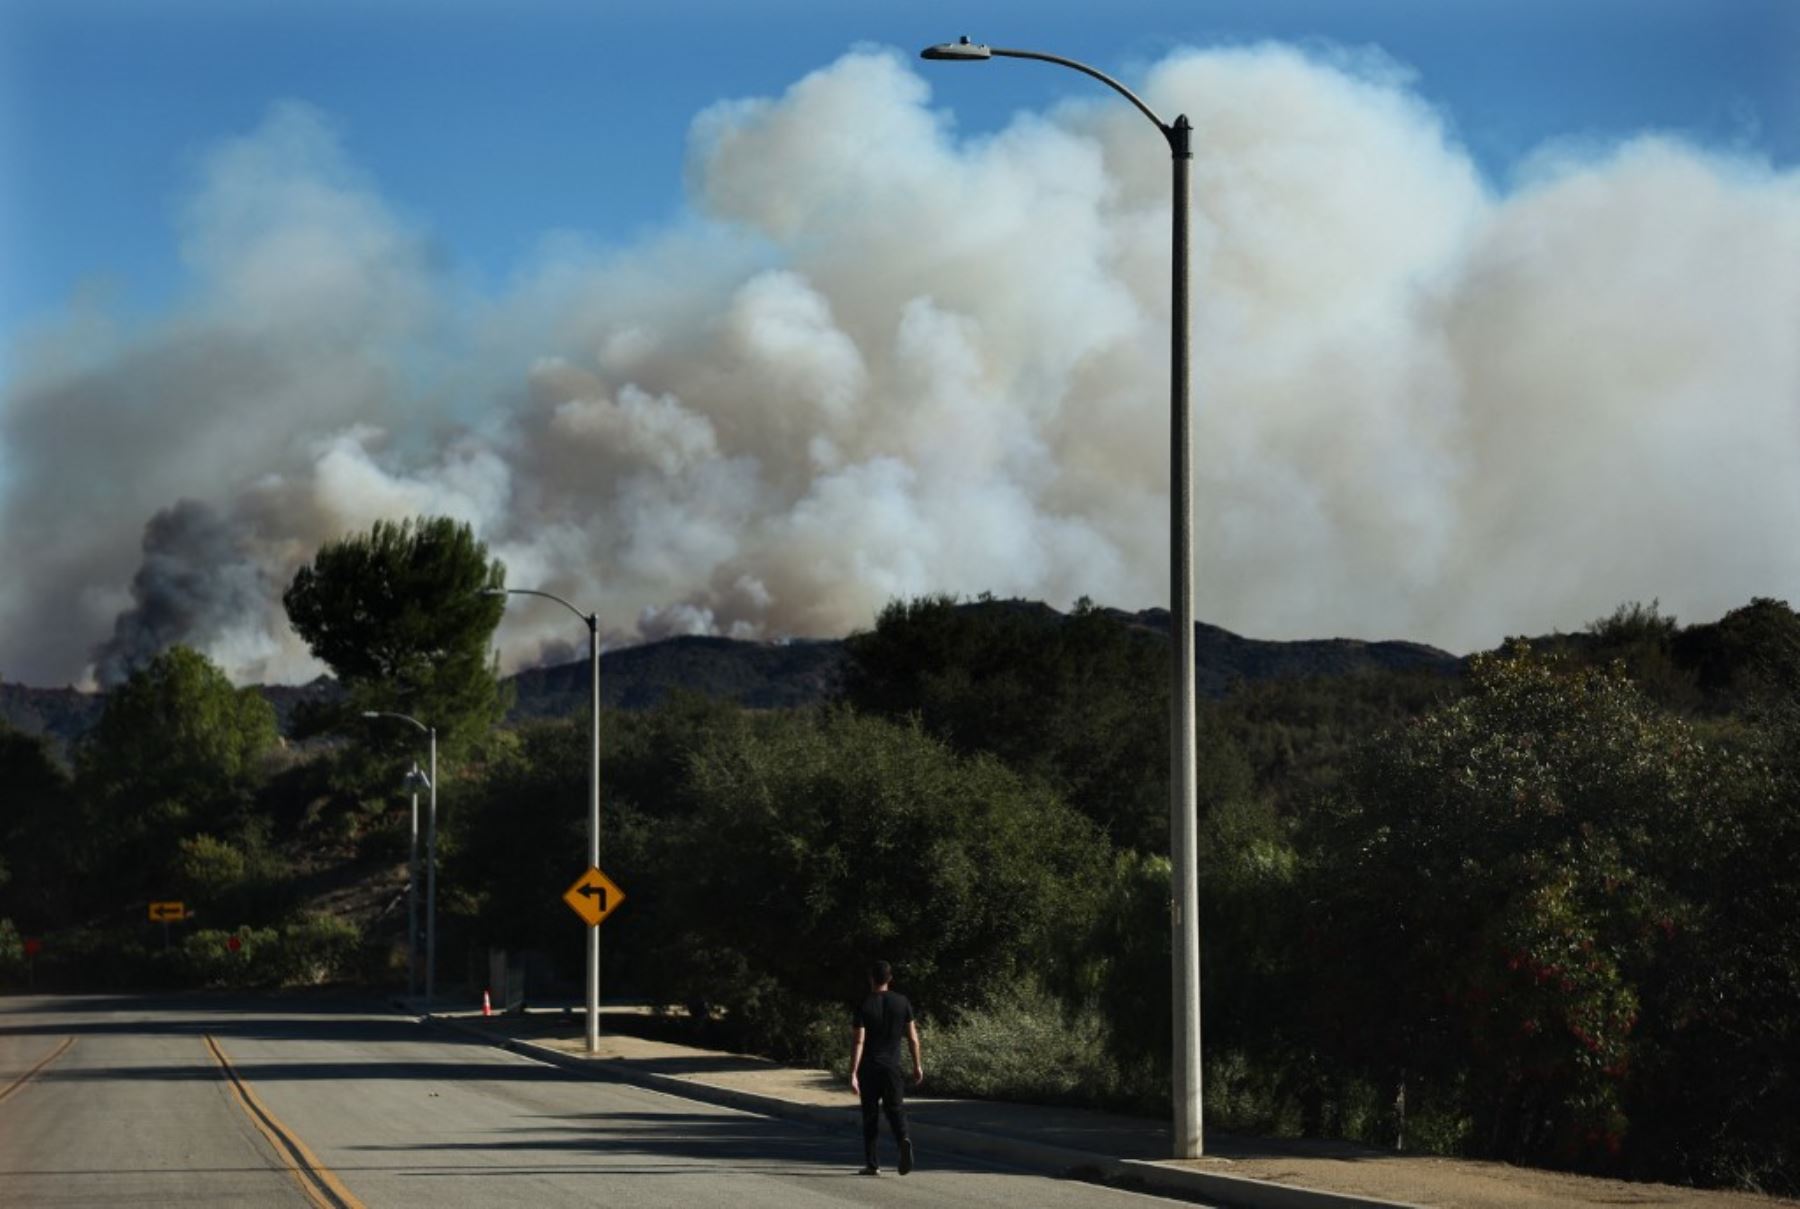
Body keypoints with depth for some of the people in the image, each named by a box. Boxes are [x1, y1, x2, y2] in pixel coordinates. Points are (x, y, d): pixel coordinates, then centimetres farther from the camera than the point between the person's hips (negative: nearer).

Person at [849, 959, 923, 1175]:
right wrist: (917, 1065, 14)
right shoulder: (901, 1002, 1)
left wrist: (853, 1074, -13)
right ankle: (903, 1140, -25)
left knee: (870, 1115, 8)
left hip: (870, 1068, -2)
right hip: (895, 1066, 2)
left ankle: (872, 1163, 11)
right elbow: (912, 1037, 4)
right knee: (896, 1109, 5)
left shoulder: (864, 1007, -8)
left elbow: (858, 1042, -13)